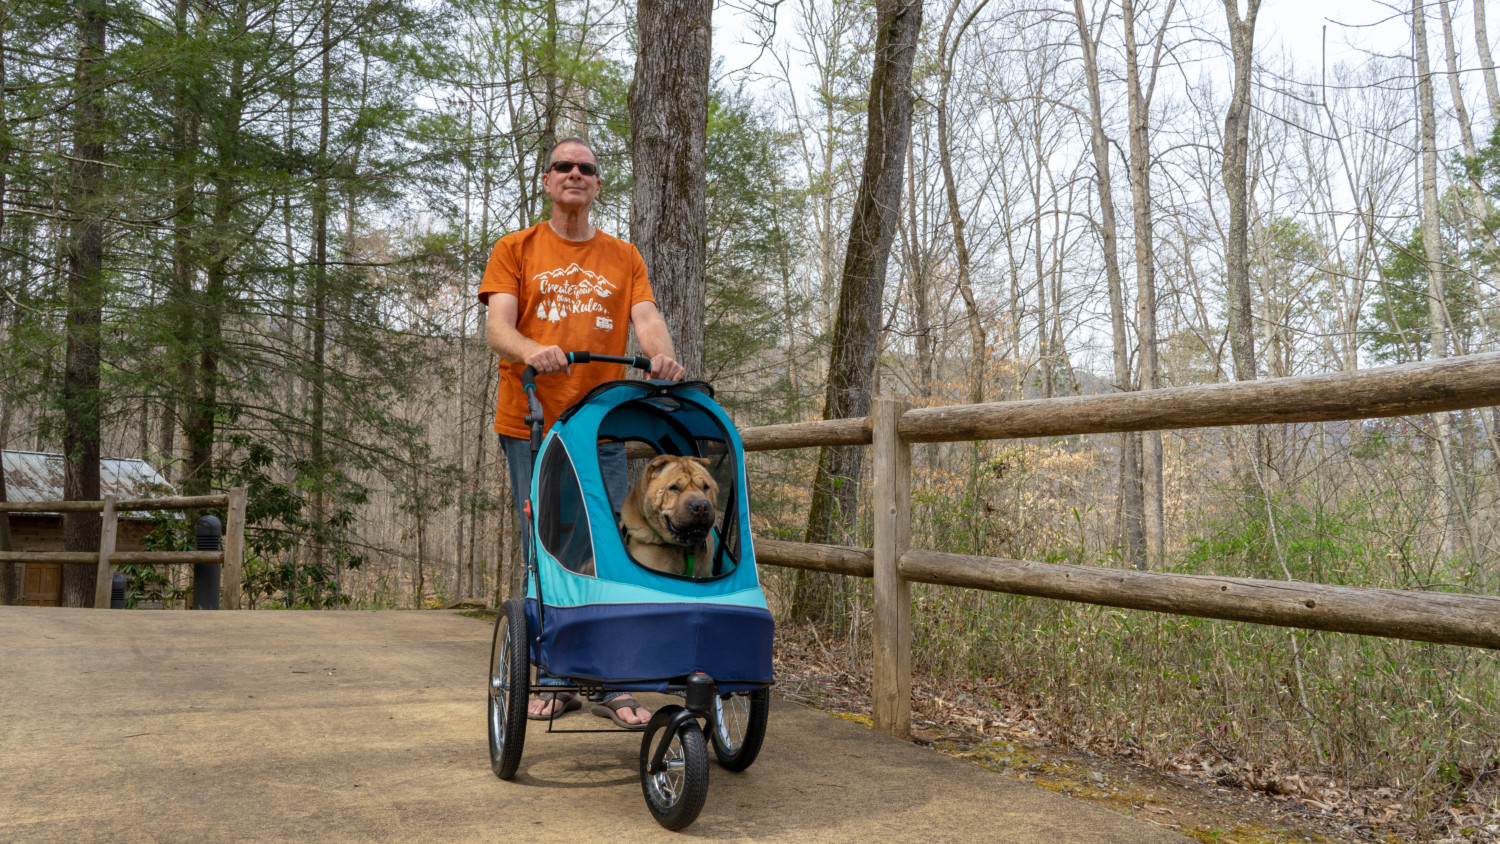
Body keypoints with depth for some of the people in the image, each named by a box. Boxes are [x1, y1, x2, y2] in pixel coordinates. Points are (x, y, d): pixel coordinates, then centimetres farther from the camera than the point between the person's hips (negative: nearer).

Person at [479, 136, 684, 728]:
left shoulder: (623, 258, 17)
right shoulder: (515, 251, 11)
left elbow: (646, 318, 2)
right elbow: (497, 327, -2)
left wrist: (663, 355, -22)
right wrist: (530, 350, -25)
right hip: (530, 424, -1)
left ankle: (613, 685, 4)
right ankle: (555, 681, 11)